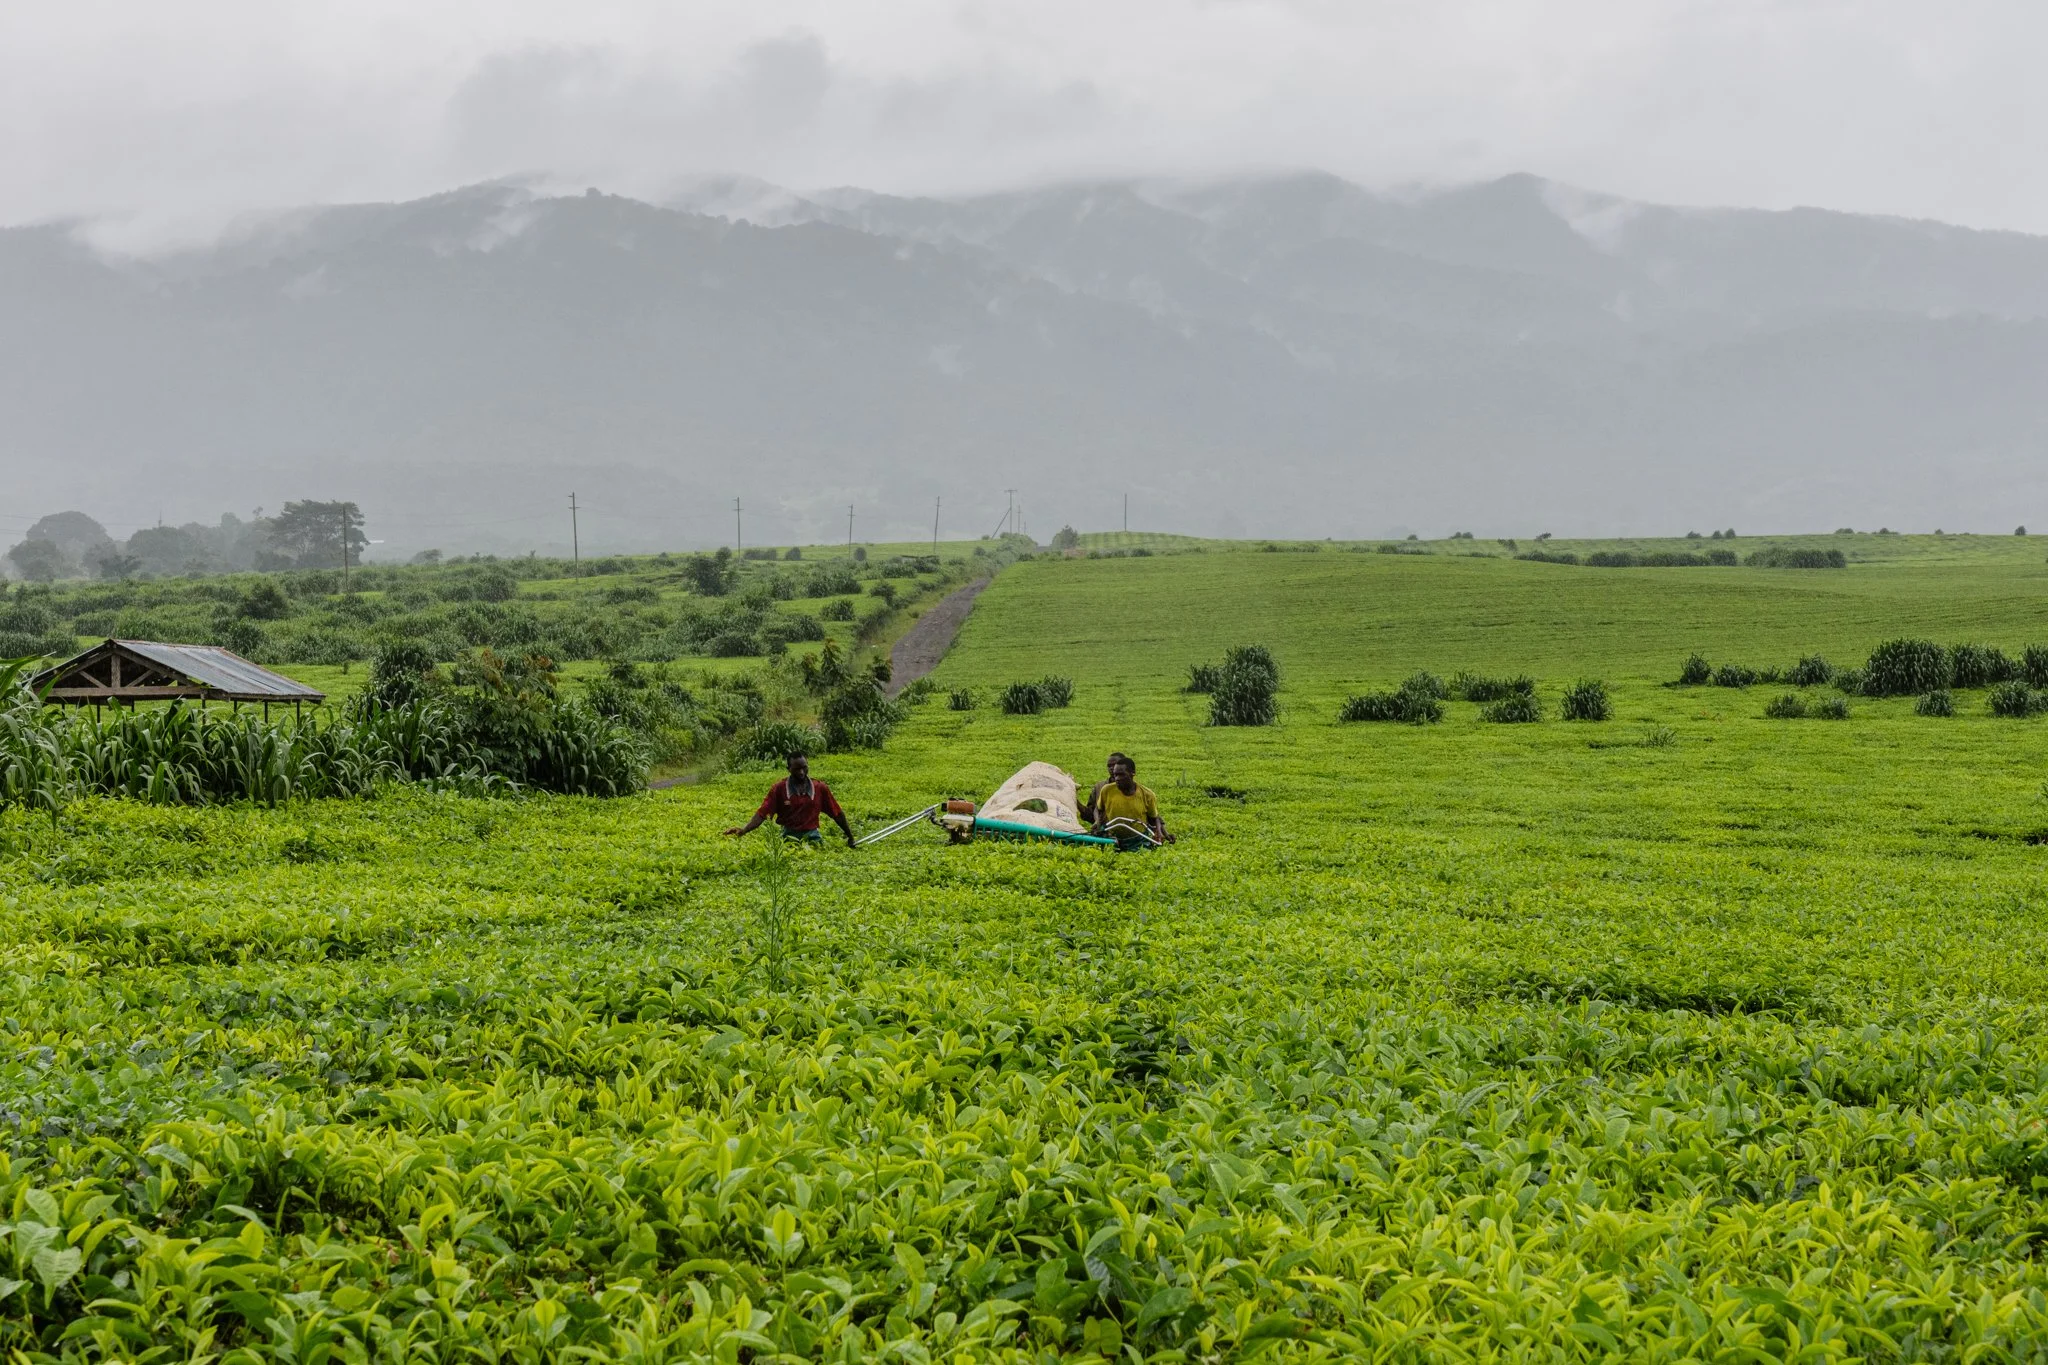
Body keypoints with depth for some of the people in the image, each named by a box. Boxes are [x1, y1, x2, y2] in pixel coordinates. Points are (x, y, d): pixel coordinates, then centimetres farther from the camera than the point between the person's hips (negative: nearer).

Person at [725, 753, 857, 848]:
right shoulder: (779, 789, -1)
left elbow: (837, 814, 13)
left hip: (811, 835, 1)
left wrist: (850, 838, 17)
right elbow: (762, 814, -4)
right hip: (788, 836, -1)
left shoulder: (820, 788, 4)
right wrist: (744, 829, -20)